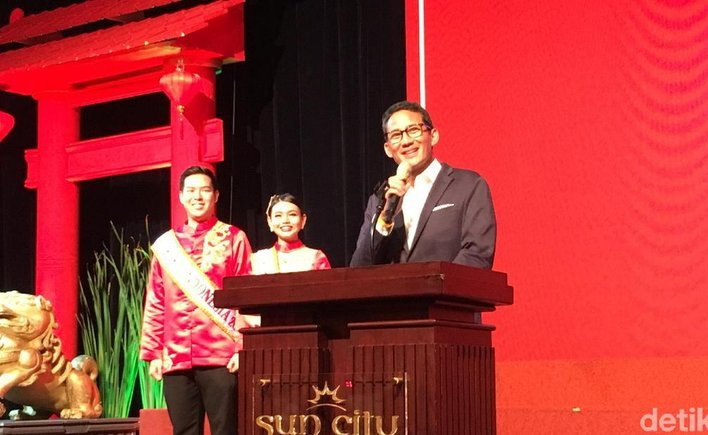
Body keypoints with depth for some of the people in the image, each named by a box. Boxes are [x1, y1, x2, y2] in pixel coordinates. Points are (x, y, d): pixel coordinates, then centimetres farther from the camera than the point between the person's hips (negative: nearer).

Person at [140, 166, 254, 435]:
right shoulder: (165, 244, 14)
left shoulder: (234, 239, 5)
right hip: (176, 360, 3)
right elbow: (155, 304, 14)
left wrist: (243, 349, -9)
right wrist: (153, 353, 8)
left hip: (221, 358, -3)